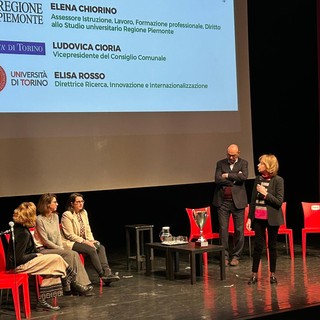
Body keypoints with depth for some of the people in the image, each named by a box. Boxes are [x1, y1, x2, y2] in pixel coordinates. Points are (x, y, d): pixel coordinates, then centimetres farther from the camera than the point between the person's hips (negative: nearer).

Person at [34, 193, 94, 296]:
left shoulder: (55, 216, 11)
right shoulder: (39, 219, -13)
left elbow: (58, 235, 12)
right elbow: (45, 240, -14)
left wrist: (61, 247, -5)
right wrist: (60, 249, -13)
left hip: (55, 248, 7)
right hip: (43, 249, -7)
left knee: (75, 254, -19)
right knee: (68, 254, -27)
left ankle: (83, 285, -23)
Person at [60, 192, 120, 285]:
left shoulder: (84, 213, 13)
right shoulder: (67, 215, -11)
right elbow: (70, 235, -15)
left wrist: (91, 240, -3)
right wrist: (85, 242, -19)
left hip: (83, 241, 8)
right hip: (71, 243, -7)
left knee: (101, 247, -17)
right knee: (91, 250, -29)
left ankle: (107, 272, -28)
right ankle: (102, 275, -25)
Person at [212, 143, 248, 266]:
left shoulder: (243, 163, 3)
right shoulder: (220, 163, 6)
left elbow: (244, 177, -16)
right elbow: (217, 179, -8)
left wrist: (227, 175, -12)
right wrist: (235, 177, -12)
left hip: (237, 201, -1)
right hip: (222, 201, 1)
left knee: (239, 230, 3)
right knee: (223, 229, 2)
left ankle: (236, 256, 14)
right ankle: (225, 256, 11)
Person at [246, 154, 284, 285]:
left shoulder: (278, 180, -9)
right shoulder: (258, 178, 5)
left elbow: (279, 202, -12)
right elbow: (253, 200, 9)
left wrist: (265, 194, -19)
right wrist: (249, 217, 6)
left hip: (272, 218, -3)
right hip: (258, 218, 4)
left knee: (272, 246, 6)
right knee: (258, 245, 4)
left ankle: (272, 274, 17)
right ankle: (254, 274, 9)